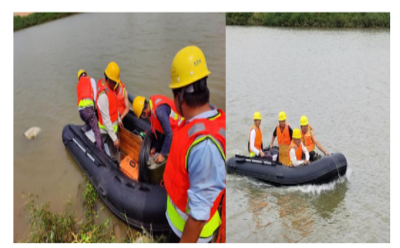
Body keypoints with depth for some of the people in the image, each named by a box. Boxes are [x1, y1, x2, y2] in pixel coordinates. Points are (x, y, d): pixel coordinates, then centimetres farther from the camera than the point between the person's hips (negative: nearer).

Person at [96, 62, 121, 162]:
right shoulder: (103, 95, -32)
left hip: (113, 126, 10)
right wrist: (114, 138, -25)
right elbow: (106, 120, -28)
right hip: (108, 130, -10)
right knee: (114, 156, 0)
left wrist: (118, 118, 24)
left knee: (116, 148, 25)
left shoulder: (108, 85, -3)